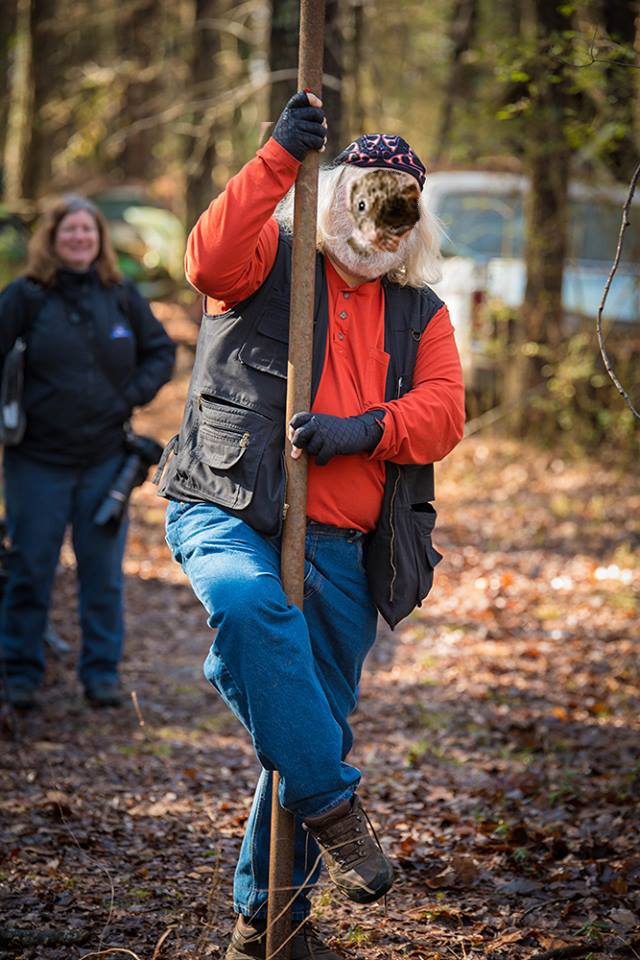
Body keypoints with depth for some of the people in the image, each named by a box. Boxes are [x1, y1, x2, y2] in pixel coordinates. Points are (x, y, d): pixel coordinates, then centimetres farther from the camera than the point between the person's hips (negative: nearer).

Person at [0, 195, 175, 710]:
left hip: (105, 458, 2)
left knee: (104, 571, 6)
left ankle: (102, 671, 17)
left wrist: (131, 397, 0)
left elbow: (161, 351, 13)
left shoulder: (123, 296, 4)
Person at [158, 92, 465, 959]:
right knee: (251, 603, -38)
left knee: (317, 728, 6)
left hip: (341, 549, 5)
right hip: (227, 513, -4)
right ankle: (331, 804, -28)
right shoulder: (272, 260, 7)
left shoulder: (420, 313, 19)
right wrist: (281, 156, -20)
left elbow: (444, 410, 4)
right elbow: (210, 259, -16)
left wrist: (363, 430, -15)